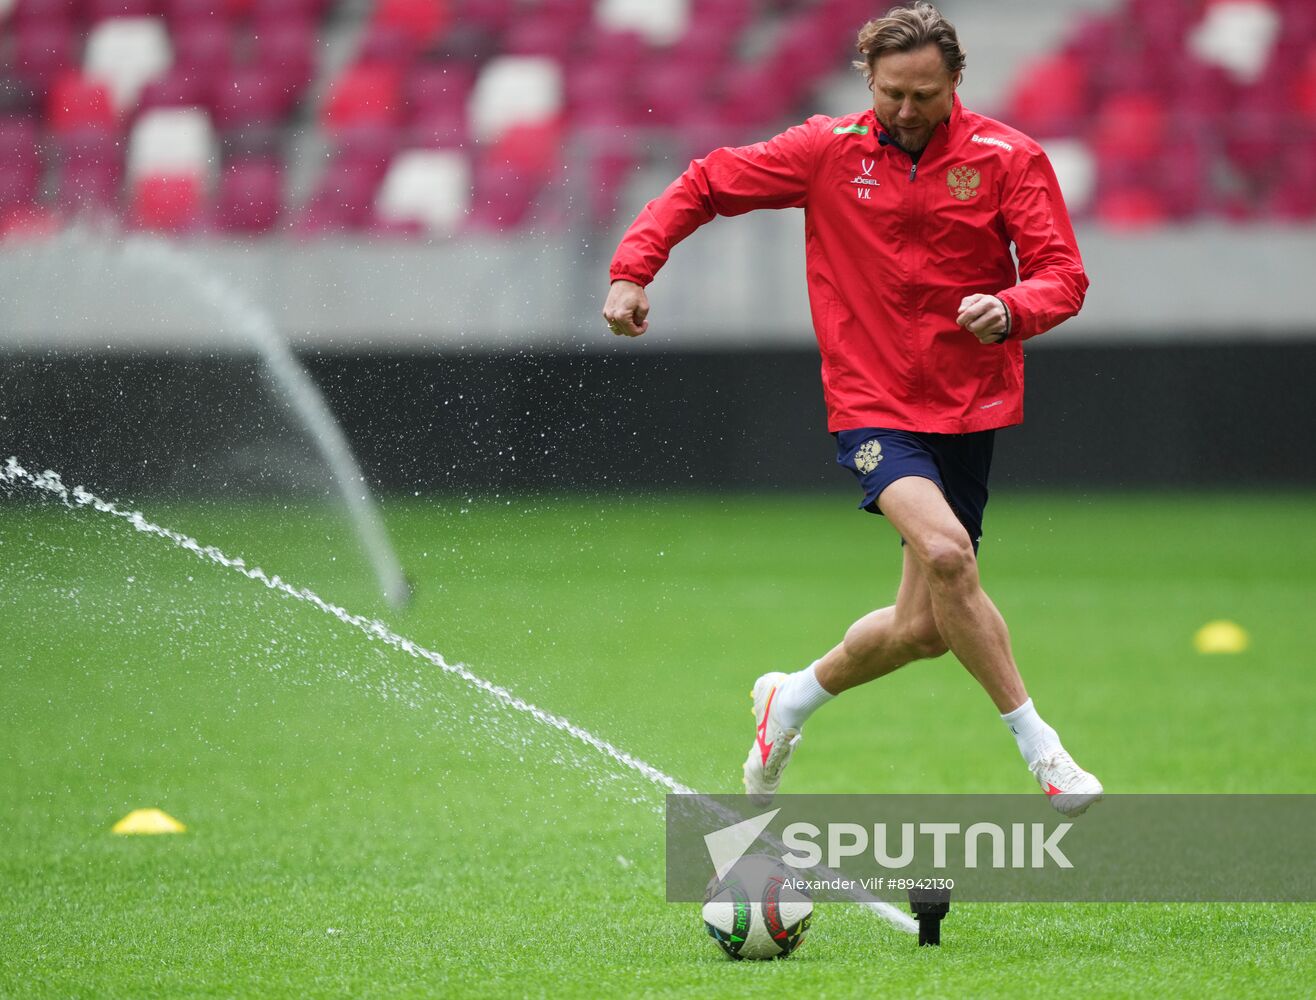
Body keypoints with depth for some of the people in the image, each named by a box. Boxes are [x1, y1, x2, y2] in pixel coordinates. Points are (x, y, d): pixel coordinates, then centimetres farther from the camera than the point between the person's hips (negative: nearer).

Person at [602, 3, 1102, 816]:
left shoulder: (1009, 159, -3)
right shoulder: (828, 151, -2)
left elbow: (1063, 275, -8)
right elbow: (704, 186, 8)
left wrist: (1009, 310, -30)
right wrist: (633, 269, -5)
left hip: (968, 412, 2)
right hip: (873, 406, -2)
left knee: (923, 628, 3)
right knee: (945, 552, -29)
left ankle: (795, 699, 33)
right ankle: (1038, 744, -19)